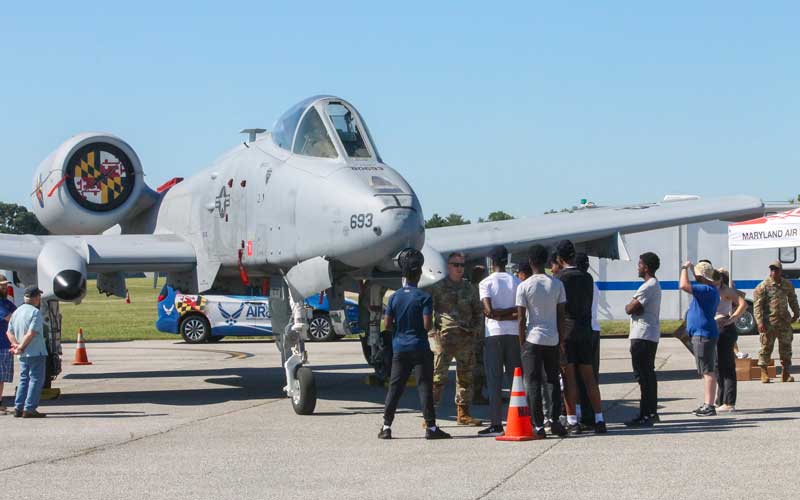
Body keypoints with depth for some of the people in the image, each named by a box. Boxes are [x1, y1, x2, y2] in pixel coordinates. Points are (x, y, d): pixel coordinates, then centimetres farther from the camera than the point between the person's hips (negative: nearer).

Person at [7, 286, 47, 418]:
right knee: (36, 379, -2)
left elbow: (10, 332, 11)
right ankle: (29, 409, -6)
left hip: (23, 355, 8)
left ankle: (18, 408, 12)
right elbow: (31, 334, -21)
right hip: (36, 353, -8)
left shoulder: (16, 312, 11)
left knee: (24, 379, 15)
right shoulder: (35, 312, -14)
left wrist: (16, 344, 1)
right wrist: (21, 347, -15)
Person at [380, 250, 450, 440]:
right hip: (419, 348, -4)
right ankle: (431, 427, -3)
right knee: (424, 387, -2)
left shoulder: (395, 297, 3)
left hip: (399, 348, 4)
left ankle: (386, 427, 6)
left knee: (394, 387, 7)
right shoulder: (423, 297, -10)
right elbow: (427, 325, -16)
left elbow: (387, 324, 1)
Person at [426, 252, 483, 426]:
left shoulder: (469, 289, 15)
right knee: (437, 377, -9)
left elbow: (478, 312, 23)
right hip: (443, 337, -5)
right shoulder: (438, 288, 2)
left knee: (466, 377, 9)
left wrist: (475, 329, 9)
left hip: (466, 338, 5)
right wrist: (433, 331, -7)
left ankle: (463, 414, 18)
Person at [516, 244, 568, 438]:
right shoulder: (557, 284, 2)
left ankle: (538, 426, -4)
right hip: (552, 339, 3)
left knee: (533, 383, 0)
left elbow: (521, 319, -6)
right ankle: (554, 420, 3)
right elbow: (561, 315, 4)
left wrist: (522, 343, 3)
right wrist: (561, 338, 13)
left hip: (532, 338, -3)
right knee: (553, 381, 14)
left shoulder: (524, 286, -6)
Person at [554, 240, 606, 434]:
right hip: (585, 330, 5)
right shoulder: (587, 278, 9)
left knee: (569, 377, -3)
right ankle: (599, 419, 5)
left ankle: (572, 421, -4)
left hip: (565, 331, -5)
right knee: (589, 376, 8)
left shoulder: (559, 278, -8)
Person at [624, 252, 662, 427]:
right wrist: (635, 306, -4)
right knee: (647, 375, 15)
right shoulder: (655, 285, 18)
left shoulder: (648, 287, -16)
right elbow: (639, 308, 16)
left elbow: (630, 308, -19)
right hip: (650, 335, 11)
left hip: (643, 337, -11)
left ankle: (646, 415, -10)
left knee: (644, 375, -9)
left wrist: (630, 305, 2)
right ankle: (651, 413, 20)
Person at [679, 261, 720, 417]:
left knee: (708, 371, -11)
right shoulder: (709, 290, 15)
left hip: (703, 335, -11)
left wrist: (685, 268, -15)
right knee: (707, 371, 15)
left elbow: (684, 285, -26)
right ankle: (707, 404, 22)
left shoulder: (707, 290, -19)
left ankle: (709, 406, -12)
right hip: (701, 334, 11)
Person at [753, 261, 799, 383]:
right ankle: (764, 373, 8)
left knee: (786, 347, 7)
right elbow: (757, 305, -9)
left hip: (784, 322, 5)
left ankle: (786, 374, 15)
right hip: (769, 323, -4)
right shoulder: (763, 286, -6)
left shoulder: (787, 285, 10)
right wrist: (760, 322, -16)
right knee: (766, 347, 0)